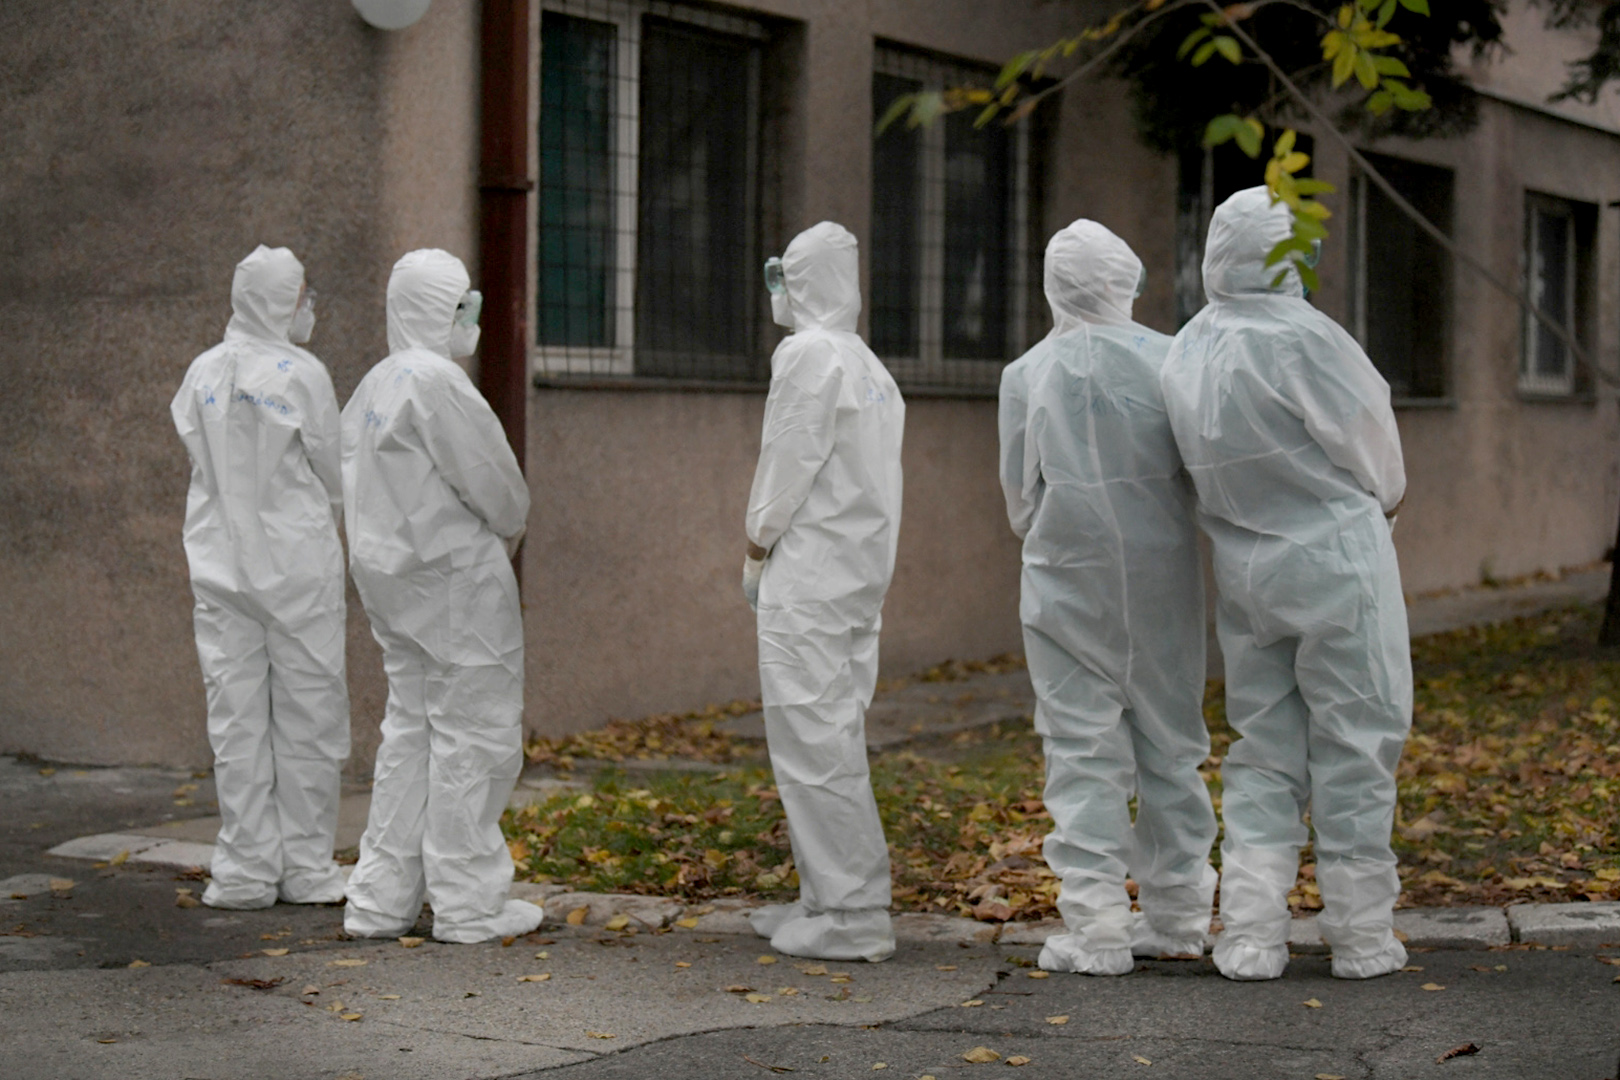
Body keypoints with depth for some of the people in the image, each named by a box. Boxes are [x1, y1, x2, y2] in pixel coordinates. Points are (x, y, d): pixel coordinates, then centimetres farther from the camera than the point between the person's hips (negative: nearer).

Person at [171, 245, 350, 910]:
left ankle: (245, 870, 8)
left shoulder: (204, 374, 3)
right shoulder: (302, 376, -9)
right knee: (307, 712, 5)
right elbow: (333, 477, -2)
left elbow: (198, 456, 7)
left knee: (235, 717, 6)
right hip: (298, 566, -4)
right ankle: (306, 866, 8)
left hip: (221, 565, 4)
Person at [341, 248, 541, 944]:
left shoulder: (374, 385, 14)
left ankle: (382, 898, 17)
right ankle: (467, 903, 3)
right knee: (471, 733, -2)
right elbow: (488, 476, -17)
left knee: (411, 729, 15)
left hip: (389, 570, 10)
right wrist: (510, 527, 5)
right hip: (454, 574, -10)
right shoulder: (434, 379, -17)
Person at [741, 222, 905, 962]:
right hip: (860, 571, 10)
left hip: (810, 575, -10)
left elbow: (790, 461, -14)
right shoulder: (870, 366, 16)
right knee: (828, 736, 15)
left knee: (814, 741, -8)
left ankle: (852, 917, -8)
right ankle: (829, 899, 21)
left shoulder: (807, 353, -12)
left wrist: (757, 552, -1)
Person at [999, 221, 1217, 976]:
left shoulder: (1028, 375, -5)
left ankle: (1095, 929, -1)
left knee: (1083, 750, 2)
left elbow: (1020, 496, 2)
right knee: (1170, 740, 12)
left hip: (1069, 581, -2)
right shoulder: (1168, 360, -3)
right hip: (1163, 575, 2)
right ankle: (1176, 915, 20)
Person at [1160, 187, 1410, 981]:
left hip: (1243, 568, 6)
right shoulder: (1298, 336, -18)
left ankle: (1250, 936, 6)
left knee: (1263, 751, 12)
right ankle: (1361, 937, 11)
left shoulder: (1186, 353, 4)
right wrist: (1383, 498, 15)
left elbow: (1209, 464, 8)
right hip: (1334, 558, -6)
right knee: (1354, 745, 4)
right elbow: (1369, 442, -8)